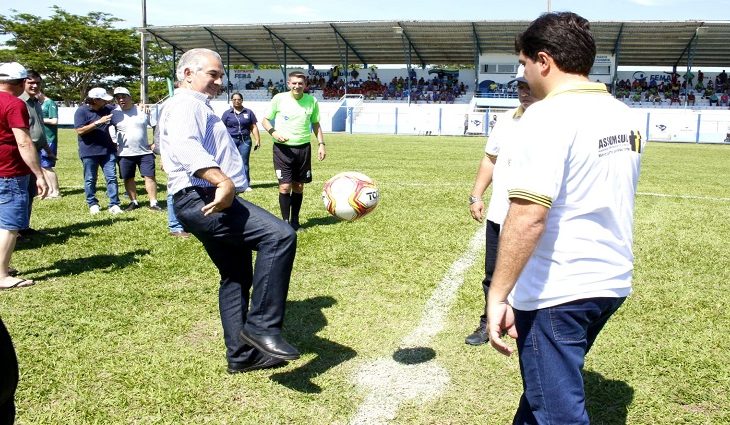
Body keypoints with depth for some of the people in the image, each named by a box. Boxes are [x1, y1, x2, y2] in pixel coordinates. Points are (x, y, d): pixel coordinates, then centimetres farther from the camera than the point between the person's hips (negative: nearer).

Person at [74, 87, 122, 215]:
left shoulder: (107, 109, 6)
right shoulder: (81, 111, -9)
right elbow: (80, 130, -18)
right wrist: (98, 122, -24)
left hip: (107, 150, 4)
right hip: (89, 151, -4)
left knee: (111, 177, -1)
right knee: (90, 180, 6)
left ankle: (114, 204, 2)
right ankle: (92, 204, 18)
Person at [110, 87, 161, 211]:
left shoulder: (142, 111, -2)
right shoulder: (114, 114, 0)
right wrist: (113, 146, 0)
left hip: (144, 151, -1)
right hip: (124, 153, 1)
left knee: (149, 176, -4)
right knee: (128, 178, 8)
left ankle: (153, 203, 1)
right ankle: (134, 202, 22)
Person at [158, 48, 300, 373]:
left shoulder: (200, 108, 27)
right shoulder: (185, 104, -7)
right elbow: (185, 147, -27)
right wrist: (224, 182, -39)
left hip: (210, 202, 11)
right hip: (203, 200, -11)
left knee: (237, 276, 15)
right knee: (280, 235, -27)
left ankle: (242, 354, 23)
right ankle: (262, 325, -23)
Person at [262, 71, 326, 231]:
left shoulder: (312, 101, 2)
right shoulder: (279, 99, -4)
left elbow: (315, 123, 14)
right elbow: (266, 119, 5)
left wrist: (321, 144, 4)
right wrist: (273, 132, -14)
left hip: (303, 148, 3)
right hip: (283, 148, -2)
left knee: (298, 186, 8)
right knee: (285, 186, -8)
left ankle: (295, 221, 21)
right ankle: (285, 222, 4)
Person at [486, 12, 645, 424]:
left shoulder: (549, 115, -18)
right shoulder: (625, 116, 9)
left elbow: (529, 216, -26)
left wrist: (498, 295, -22)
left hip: (555, 291, -9)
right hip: (613, 282, 9)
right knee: (552, 383, 27)